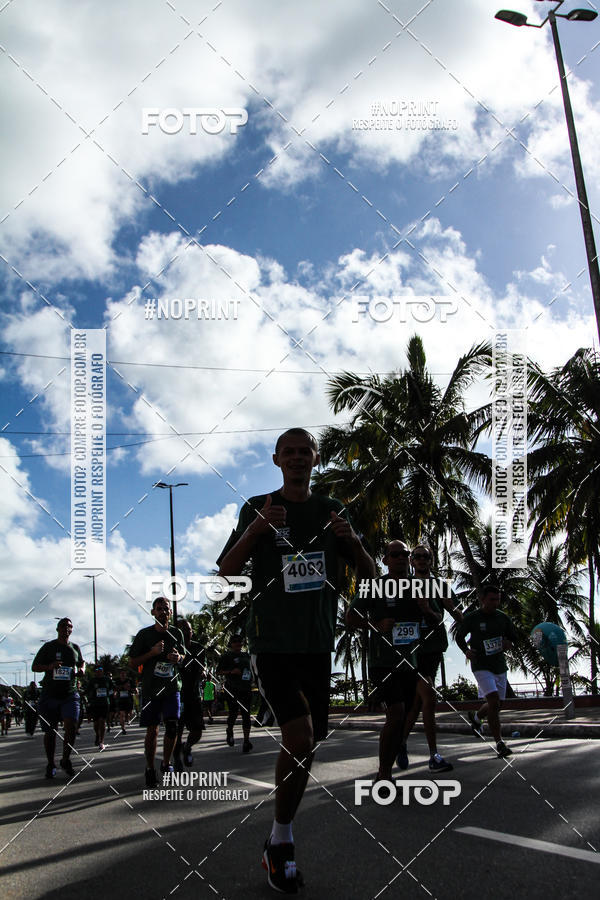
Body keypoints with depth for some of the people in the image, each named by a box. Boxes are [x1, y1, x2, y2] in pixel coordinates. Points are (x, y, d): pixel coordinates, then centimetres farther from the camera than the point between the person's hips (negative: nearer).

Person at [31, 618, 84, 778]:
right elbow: (34, 667, 4)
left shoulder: (75, 648, 13)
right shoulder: (48, 647, 4)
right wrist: (49, 667, -15)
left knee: (71, 727, -15)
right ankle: (51, 764, 19)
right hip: (49, 694, -1)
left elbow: (81, 665, 27)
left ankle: (65, 760, 4)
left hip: (70, 694, 1)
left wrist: (79, 670, 3)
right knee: (50, 732, 3)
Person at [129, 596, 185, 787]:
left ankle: (166, 763, 15)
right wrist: (152, 653, -15)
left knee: (172, 726, -5)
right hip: (151, 688, -2)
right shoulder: (144, 634, -1)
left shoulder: (176, 633, 8)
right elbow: (132, 662, 0)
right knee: (152, 730, 0)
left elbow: (183, 655, 21)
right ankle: (150, 769, 13)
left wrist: (178, 658, -3)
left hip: (172, 687, 2)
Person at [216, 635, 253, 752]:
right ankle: (229, 731, 28)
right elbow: (218, 672, -2)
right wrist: (231, 671, -16)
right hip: (232, 690, -4)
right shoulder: (227, 656, 2)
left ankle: (246, 741, -3)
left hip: (246, 689, 4)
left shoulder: (246, 656, 18)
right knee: (233, 713, -3)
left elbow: (252, 669, 31)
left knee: (246, 715, -3)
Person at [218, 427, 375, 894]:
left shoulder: (332, 510, 10)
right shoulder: (258, 508, 2)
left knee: (306, 744, 9)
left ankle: (279, 843, 29)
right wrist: (255, 529, -21)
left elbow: (369, 573, 8)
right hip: (272, 641, -4)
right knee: (300, 738, -18)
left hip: (318, 644, 4)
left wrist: (351, 540, -12)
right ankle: (281, 839, 4)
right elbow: (226, 571, -5)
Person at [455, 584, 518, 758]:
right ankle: (499, 742, -16)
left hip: (499, 665, 5)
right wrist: (466, 651, -12)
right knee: (493, 700, -20)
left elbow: (514, 637, 15)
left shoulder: (503, 618, 2)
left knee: (497, 704, 12)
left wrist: (508, 643, -8)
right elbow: (459, 636, 6)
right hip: (481, 666, -5)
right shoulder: (471, 618, -8)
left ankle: (476, 718, 44)